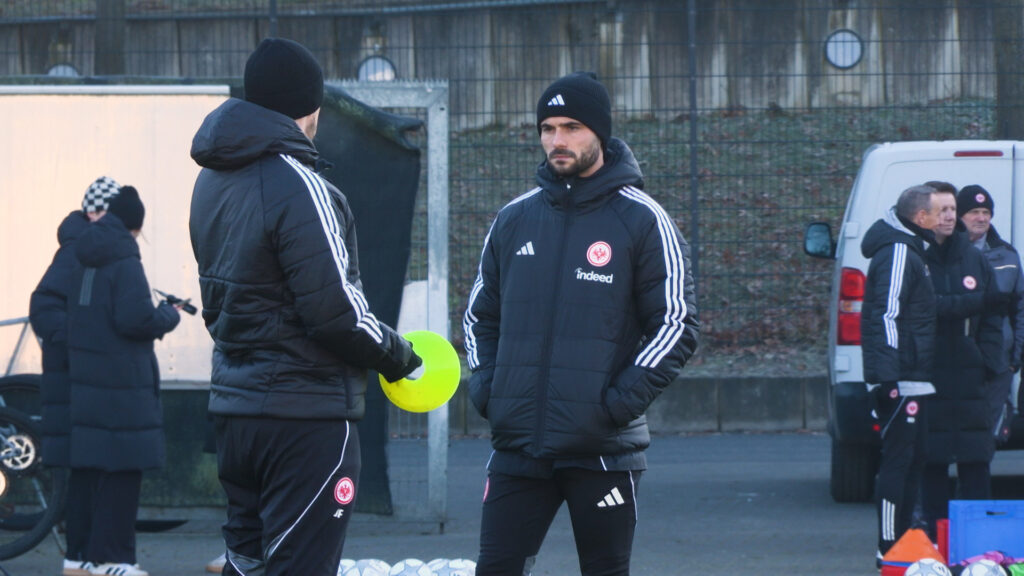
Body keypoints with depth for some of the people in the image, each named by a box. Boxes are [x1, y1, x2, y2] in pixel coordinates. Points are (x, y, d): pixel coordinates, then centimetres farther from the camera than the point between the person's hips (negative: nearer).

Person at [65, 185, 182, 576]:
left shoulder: (85, 262, 12)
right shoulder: (124, 261, -13)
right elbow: (135, 319, -21)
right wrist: (169, 316, -3)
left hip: (85, 378, 8)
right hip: (122, 382, -8)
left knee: (88, 466, 11)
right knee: (122, 470, -4)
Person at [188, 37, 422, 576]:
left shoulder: (212, 181, 9)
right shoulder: (298, 187, -18)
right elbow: (338, 312, -19)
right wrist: (395, 354, -3)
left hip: (234, 405, 8)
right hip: (306, 414, -8)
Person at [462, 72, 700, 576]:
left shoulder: (641, 220, -1)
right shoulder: (513, 220, 12)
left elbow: (677, 325, -2)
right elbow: (480, 315, 22)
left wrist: (623, 399, -13)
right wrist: (485, 387, 5)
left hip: (603, 449, -3)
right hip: (517, 445, 3)